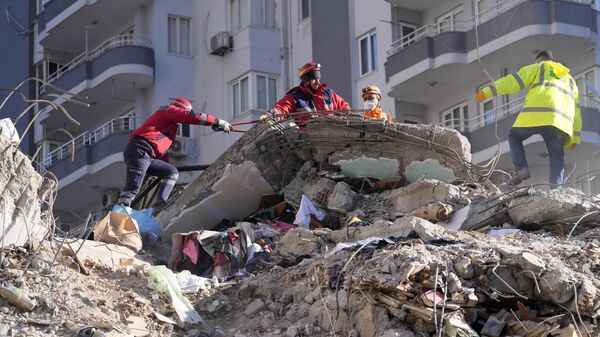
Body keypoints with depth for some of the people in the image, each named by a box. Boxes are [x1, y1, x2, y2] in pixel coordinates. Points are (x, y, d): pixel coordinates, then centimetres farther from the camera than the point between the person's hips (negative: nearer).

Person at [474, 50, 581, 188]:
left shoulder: (539, 68, 20)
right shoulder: (569, 79, 34)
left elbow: (513, 81, 5)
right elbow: (576, 111, 28)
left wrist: (488, 91, -1)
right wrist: (575, 137, 29)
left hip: (535, 114, -3)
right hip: (561, 121, 3)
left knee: (514, 136, 20)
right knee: (557, 155, 9)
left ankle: (522, 169, 0)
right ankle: (556, 187, -15)